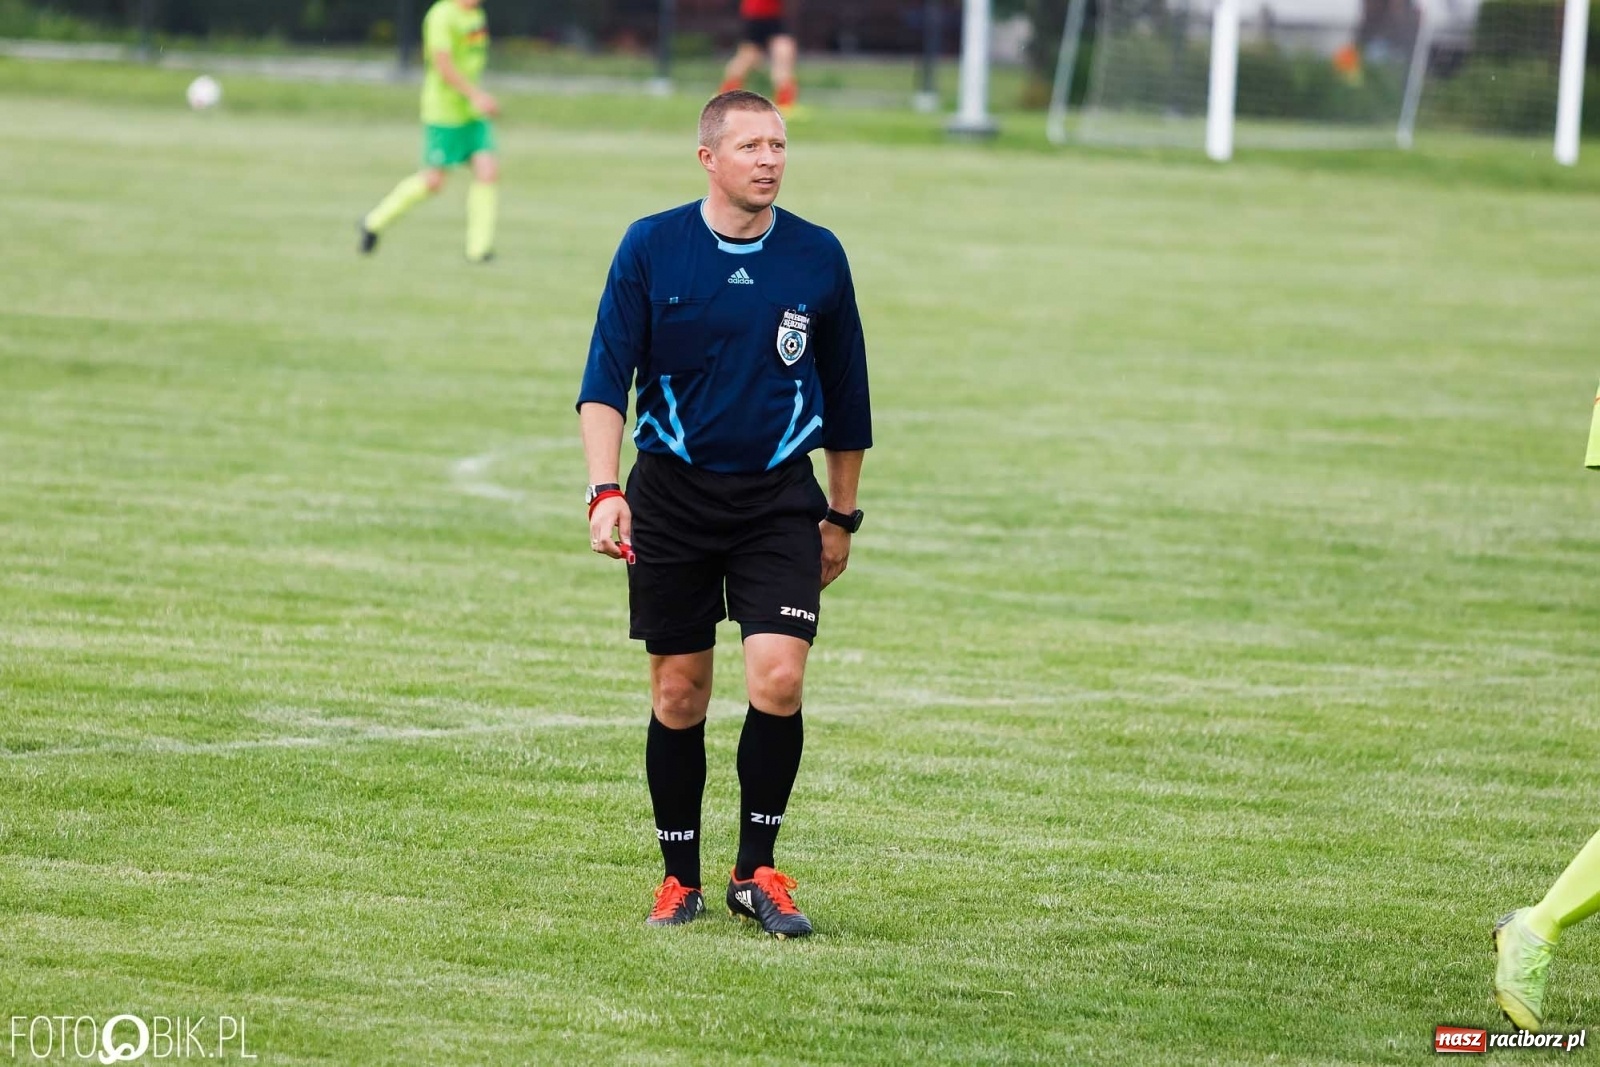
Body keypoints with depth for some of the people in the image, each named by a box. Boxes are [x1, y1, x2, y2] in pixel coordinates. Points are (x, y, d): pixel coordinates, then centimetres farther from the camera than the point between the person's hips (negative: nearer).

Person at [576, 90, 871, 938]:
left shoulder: (817, 257, 1)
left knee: (777, 678, -14)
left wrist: (842, 515, 15)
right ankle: (680, 879, 18)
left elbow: (845, 396, 11)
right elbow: (606, 380, -6)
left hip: (779, 498, 0)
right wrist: (605, 493, -18)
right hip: (671, 494, 0)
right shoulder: (651, 248, -3)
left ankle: (757, 872, 0)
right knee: (678, 693, 4)